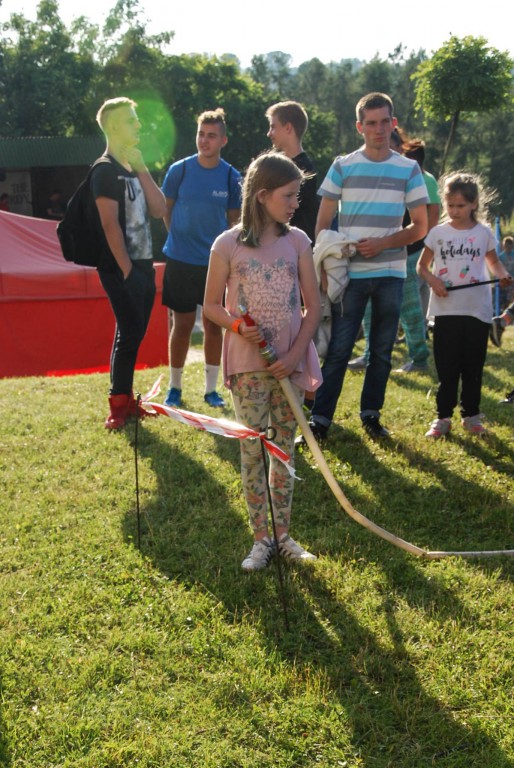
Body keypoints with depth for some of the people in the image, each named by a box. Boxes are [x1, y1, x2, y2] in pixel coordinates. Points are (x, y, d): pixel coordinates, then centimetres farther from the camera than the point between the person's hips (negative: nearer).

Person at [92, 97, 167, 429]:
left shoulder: (134, 170, 16)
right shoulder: (106, 170, -9)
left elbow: (160, 210, 6)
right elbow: (110, 224, -16)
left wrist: (142, 170, -1)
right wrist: (127, 271, -20)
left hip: (143, 265, 8)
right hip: (120, 268, -8)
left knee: (134, 334, 10)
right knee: (129, 333, -11)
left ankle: (126, 399, 19)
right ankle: (118, 405, -3)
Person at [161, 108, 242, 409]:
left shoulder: (231, 176, -1)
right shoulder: (179, 170, -4)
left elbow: (234, 218, 9)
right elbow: (166, 209, 8)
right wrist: (181, 238, 8)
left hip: (216, 262, 1)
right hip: (181, 261, -1)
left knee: (214, 325, 6)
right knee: (182, 324, 3)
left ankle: (211, 388, 18)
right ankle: (175, 387, 18)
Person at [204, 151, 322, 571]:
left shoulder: (297, 241, 2)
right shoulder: (228, 245, -5)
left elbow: (312, 307, 2)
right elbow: (212, 305, 2)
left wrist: (295, 355, -9)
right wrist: (239, 327, -18)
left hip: (289, 363, 2)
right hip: (248, 365, -2)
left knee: (285, 449, 10)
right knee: (253, 450, 2)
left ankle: (283, 535, 21)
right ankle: (261, 539, 13)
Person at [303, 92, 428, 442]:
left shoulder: (409, 170, 4)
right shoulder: (342, 166, 2)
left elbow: (420, 227, 4)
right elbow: (323, 222, 4)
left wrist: (383, 243, -11)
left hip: (391, 274, 2)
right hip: (350, 273, -1)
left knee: (382, 351, 9)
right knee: (338, 350, -4)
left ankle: (371, 414, 21)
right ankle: (320, 419, 0)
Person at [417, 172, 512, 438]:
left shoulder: (484, 233, 3)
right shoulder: (438, 233, 2)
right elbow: (422, 266, 9)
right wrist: (433, 280, -11)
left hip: (477, 310, 1)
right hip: (446, 309, 0)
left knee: (473, 367, 7)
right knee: (446, 368, 3)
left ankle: (471, 415, 18)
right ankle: (443, 416, 10)